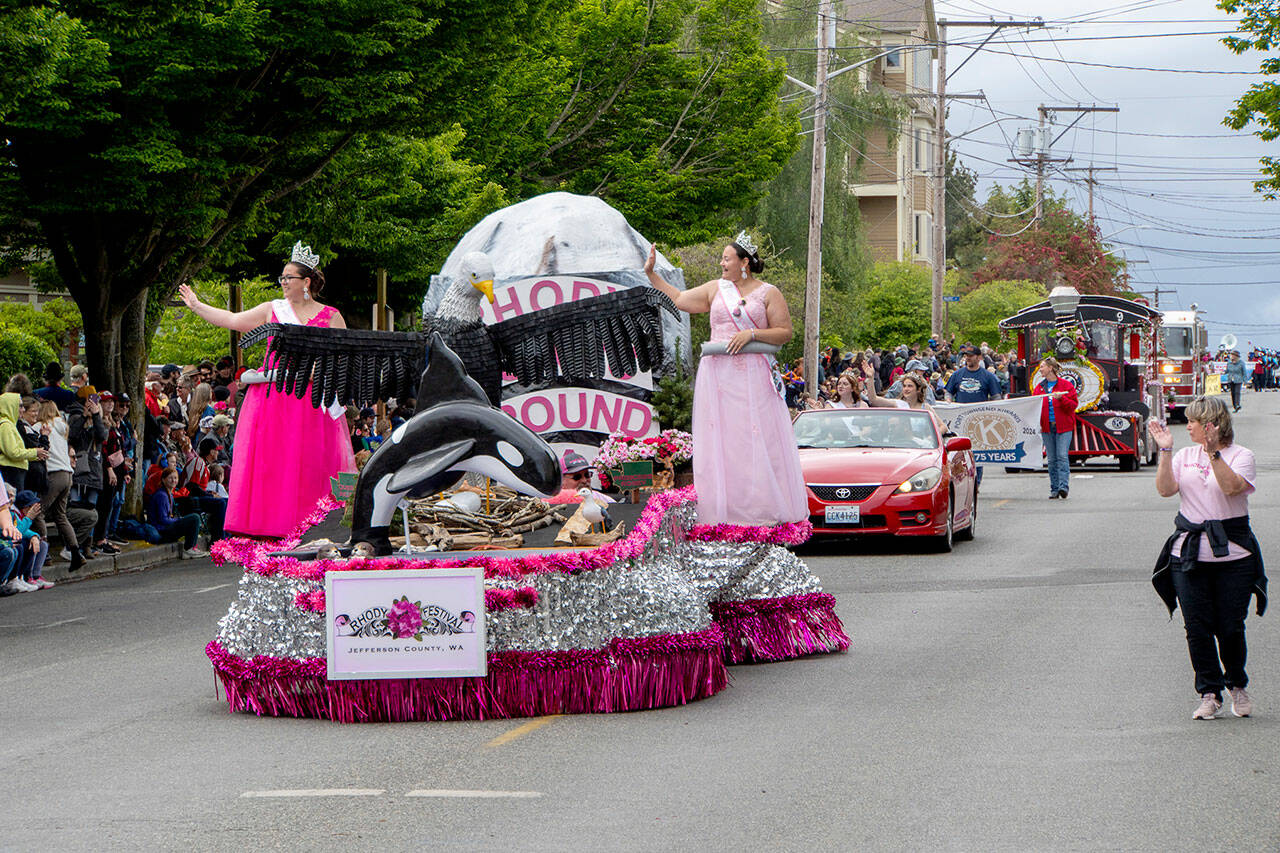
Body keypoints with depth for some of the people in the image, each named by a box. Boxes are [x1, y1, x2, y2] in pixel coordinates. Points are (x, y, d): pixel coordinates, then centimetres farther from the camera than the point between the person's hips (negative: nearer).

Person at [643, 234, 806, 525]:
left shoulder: (768, 293, 2)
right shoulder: (715, 289, 13)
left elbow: (785, 333, -1)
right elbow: (678, 299, 19)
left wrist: (752, 333, -13)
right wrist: (651, 274, 17)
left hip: (752, 375, -3)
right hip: (717, 372, 3)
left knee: (757, 438, -5)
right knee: (719, 439, 0)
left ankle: (763, 506, 0)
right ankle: (724, 507, 3)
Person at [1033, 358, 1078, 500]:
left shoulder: (1066, 385, 1)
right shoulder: (1039, 387, 14)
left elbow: (1073, 405, -4)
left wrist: (1061, 398, -20)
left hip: (1063, 427, -4)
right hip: (1047, 427, 4)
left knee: (1062, 456, -13)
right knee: (1052, 459, 3)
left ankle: (1063, 486, -18)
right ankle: (1054, 489, 6)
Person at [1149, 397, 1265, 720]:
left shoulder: (1241, 455, -1)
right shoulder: (1185, 455, 11)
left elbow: (1233, 487, -19)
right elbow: (1166, 489, -2)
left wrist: (1213, 452, -25)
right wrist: (1165, 450, -8)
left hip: (1233, 554, -3)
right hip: (1189, 554, 3)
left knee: (1230, 627, -1)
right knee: (1197, 627, -1)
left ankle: (1237, 686, 22)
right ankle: (1209, 693, 9)